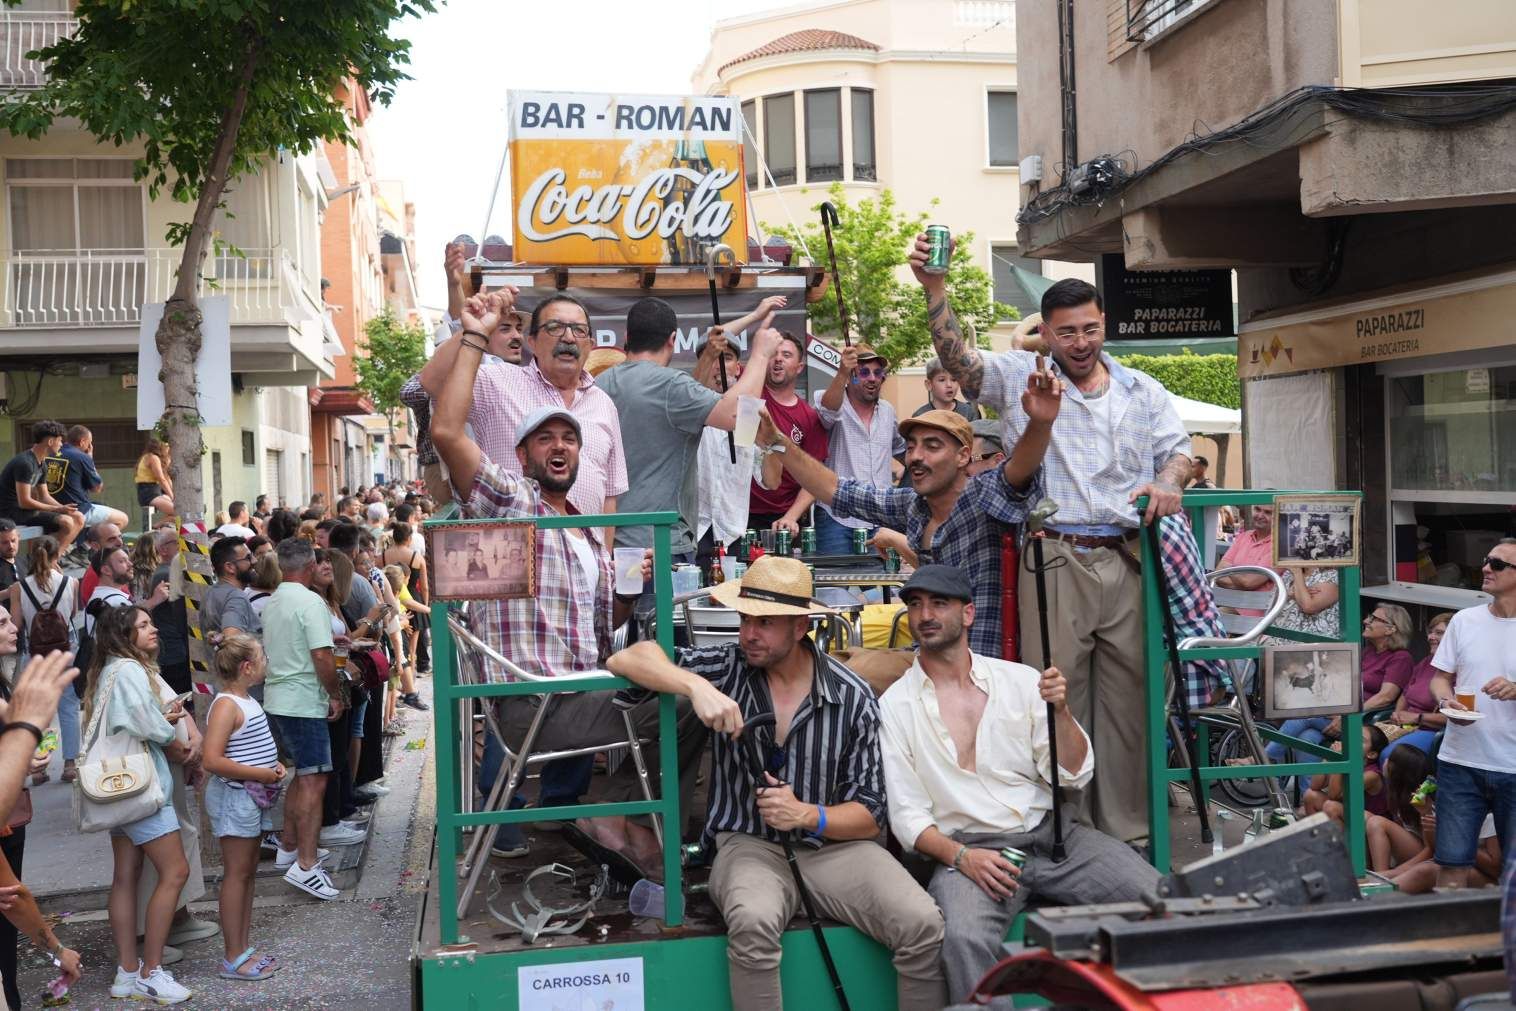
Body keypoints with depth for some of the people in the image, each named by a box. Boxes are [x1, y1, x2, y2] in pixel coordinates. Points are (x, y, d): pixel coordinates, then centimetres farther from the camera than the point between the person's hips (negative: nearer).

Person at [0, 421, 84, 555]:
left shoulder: (41, 465, 12)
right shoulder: (25, 463, -19)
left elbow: (45, 496, 14)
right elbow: (24, 502, -23)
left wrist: (64, 508, -5)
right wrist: (57, 509, -19)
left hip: (25, 510, 10)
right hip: (12, 513, -10)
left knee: (78, 519, 3)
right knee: (66, 523, -24)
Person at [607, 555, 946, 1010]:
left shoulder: (853, 696, -3)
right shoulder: (726, 669, -2)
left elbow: (869, 815, 1)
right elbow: (626, 660, -10)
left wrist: (806, 815, -20)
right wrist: (696, 686, -27)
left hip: (834, 845, 1)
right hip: (749, 844, -1)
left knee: (923, 925, -23)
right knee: (753, 922, -35)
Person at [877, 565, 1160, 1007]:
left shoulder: (1020, 679, 8)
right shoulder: (896, 705, 3)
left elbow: (1075, 775, 6)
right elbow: (906, 815, 0)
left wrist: (1060, 710, -11)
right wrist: (960, 856, -17)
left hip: (1052, 832, 3)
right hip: (967, 850, -3)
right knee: (964, 937, -35)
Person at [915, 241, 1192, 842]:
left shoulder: (1142, 391, 17)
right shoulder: (1020, 377, 7)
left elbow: (1176, 451, 15)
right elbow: (957, 357, -7)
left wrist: (1169, 483, -8)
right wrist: (934, 288, -20)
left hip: (1127, 561, 3)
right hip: (1054, 561, -3)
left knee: (1127, 692, 5)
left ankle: (1127, 828, 16)